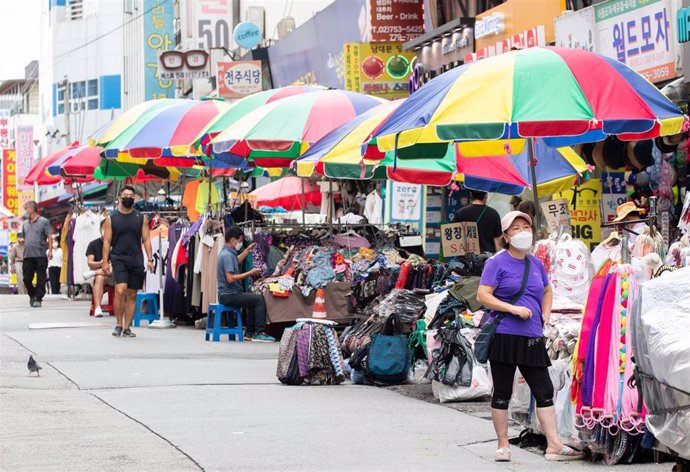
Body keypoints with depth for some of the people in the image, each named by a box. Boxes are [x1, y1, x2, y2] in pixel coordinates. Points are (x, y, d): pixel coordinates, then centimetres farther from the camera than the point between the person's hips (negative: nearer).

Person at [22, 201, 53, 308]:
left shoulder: (44, 222, 0)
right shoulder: (25, 224, 16)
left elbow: (49, 237, -4)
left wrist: (50, 250, -14)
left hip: (40, 255, -5)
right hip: (27, 255, 5)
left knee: (40, 279, -3)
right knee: (27, 279, 5)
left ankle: (38, 299, 2)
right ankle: (32, 295, 25)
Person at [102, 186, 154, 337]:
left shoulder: (141, 218, 9)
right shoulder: (112, 218, 5)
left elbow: (146, 239, 8)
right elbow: (107, 241, 4)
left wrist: (149, 259, -2)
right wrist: (105, 261, -4)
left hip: (136, 261, 2)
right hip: (118, 259, -2)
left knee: (132, 295, 5)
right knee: (120, 290, -20)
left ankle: (127, 328, 12)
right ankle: (118, 324, -6)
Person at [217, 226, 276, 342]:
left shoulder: (229, 253, 14)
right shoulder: (227, 255, -18)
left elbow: (237, 261, 38)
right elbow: (230, 278, -27)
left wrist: (247, 250, 36)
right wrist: (249, 273, -21)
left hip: (228, 294, 11)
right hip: (229, 295, -11)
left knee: (255, 300, 24)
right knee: (260, 299, -16)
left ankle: (250, 333, 22)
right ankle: (258, 333, -14)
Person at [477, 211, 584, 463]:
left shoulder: (536, 263, 13)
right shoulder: (498, 262, -5)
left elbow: (547, 291, 30)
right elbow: (482, 296, -11)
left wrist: (545, 316, 13)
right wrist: (513, 309, -18)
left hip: (532, 338, 5)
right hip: (504, 336, -5)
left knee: (544, 391, 1)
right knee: (502, 392, 3)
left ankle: (554, 446, 2)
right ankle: (503, 446, 12)